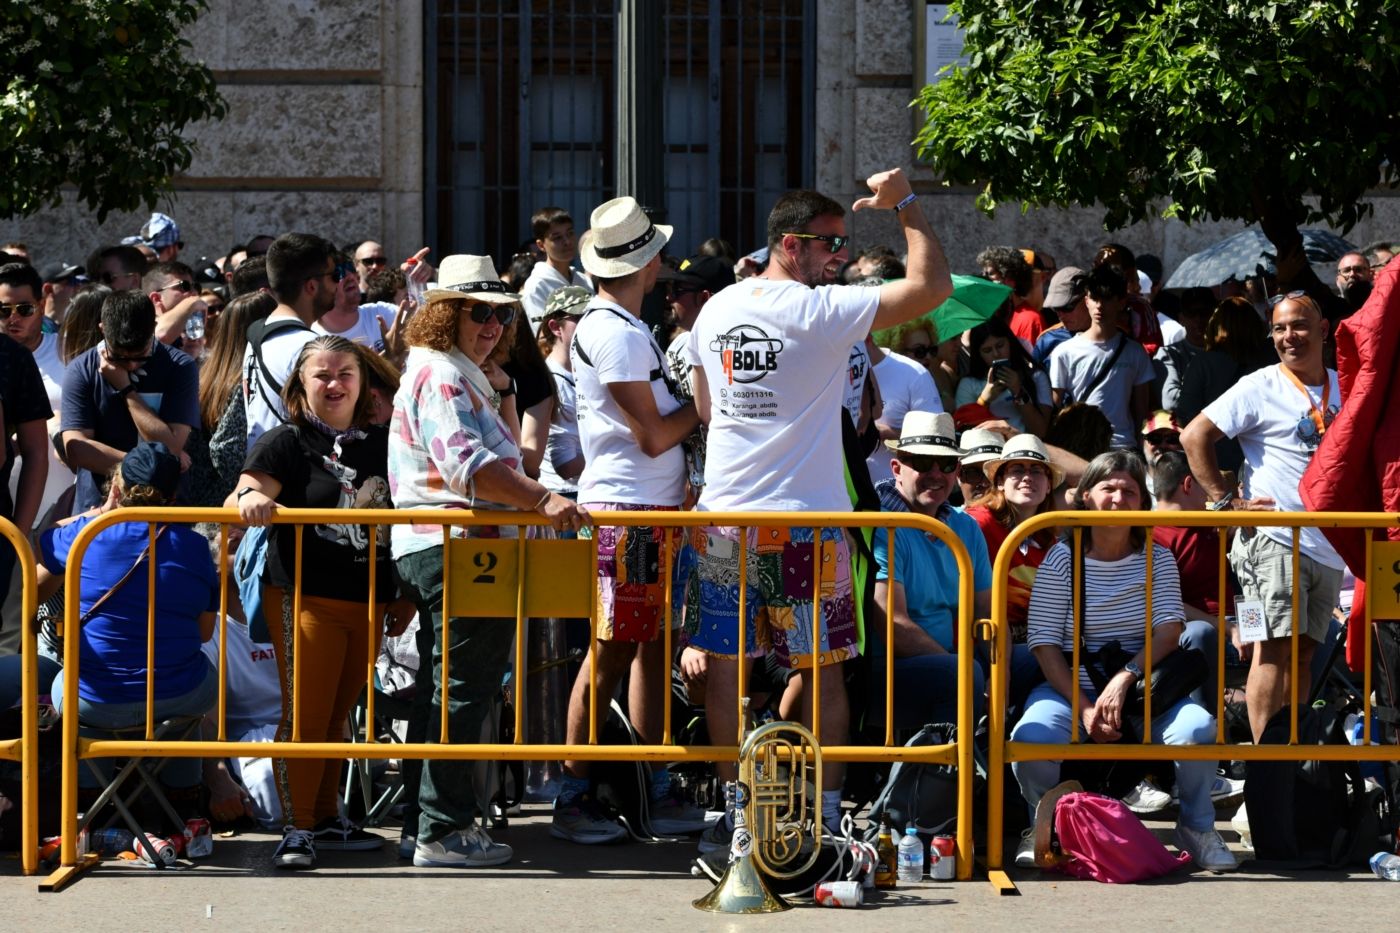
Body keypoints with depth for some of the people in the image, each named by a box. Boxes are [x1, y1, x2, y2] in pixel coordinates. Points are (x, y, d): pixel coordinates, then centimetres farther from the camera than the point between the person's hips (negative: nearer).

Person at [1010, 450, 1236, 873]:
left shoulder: (1158, 560, 8)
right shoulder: (1061, 560, 2)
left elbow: (1169, 631, -5)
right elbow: (1045, 644, -5)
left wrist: (1124, 679, -23)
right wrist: (1084, 707, -18)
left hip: (1146, 691, 1)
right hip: (1072, 689, -1)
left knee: (1197, 728, -30)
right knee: (1030, 739, -33)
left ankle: (1196, 826, -1)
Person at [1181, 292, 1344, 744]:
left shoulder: (1345, 388, 13)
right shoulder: (1260, 388, -4)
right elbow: (1194, 437, -7)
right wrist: (1227, 500, -11)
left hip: (1328, 545, 5)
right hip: (1273, 540, -5)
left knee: (1303, 651, 8)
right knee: (1276, 646, -12)